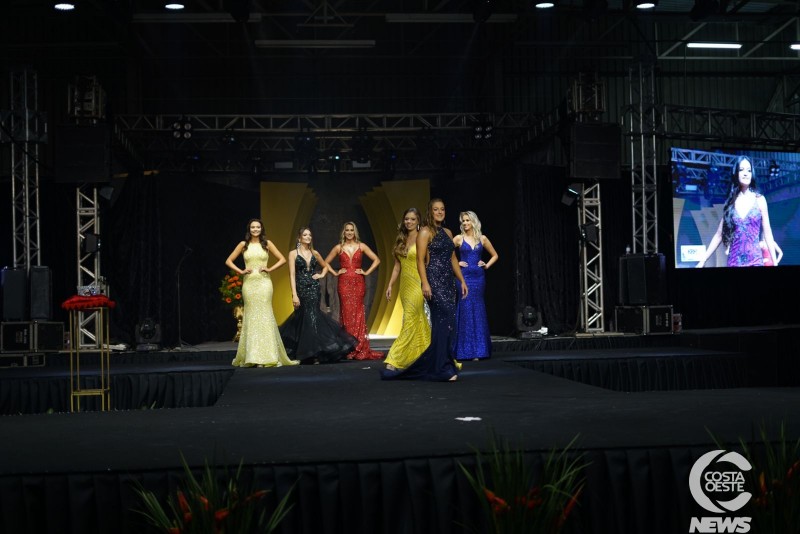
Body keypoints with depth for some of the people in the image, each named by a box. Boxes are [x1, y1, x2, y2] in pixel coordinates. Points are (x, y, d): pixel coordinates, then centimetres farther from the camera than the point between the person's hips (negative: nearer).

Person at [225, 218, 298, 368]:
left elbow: (282, 259, 7)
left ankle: (267, 356, -1)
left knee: (264, 315, -4)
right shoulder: (243, 245, 8)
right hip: (249, 283, 1)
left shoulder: (267, 243, 7)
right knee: (251, 316, 1)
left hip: (264, 282, -1)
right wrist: (241, 271, -2)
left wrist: (270, 269, -4)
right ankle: (251, 356, 5)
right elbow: (229, 261, 11)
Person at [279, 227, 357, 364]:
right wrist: (294, 295, -16)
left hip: (314, 289, 3)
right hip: (301, 289, -3)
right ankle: (313, 354, 7)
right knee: (307, 318, -1)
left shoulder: (314, 253, 11)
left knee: (311, 316, 1)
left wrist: (321, 275, 6)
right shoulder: (293, 253, -1)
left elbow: (326, 265, 27)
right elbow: (292, 274, -8)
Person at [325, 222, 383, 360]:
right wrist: (335, 273, 4)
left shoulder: (361, 246, 7)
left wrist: (367, 272, -1)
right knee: (347, 314, -2)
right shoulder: (338, 248, 8)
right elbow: (325, 262, 13)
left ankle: (359, 348, 2)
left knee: (358, 314, -2)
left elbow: (376, 260, 6)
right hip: (344, 283, 0)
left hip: (358, 283, 0)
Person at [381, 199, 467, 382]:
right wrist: (425, 283, -20)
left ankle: (431, 366, 13)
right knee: (445, 320, -15)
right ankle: (443, 368, -12)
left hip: (448, 281, 7)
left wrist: (462, 281, 15)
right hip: (434, 280, -7)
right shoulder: (425, 232, -4)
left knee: (441, 323, 6)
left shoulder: (447, 232, 17)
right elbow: (420, 260, -10)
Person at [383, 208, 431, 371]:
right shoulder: (401, 240, 14)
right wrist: (390, 285, 10)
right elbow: (397, 266, 16)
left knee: (410, 322, -9)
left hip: (417, 284, -7)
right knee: (419, 323, 11)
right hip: (405, 284, 7)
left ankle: (393, 362, -13)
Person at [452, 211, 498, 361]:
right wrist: (455, 263, -5)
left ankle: (479, 349, 9)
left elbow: (494, 255, 18)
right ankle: (466, 350, 0)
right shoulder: (459, 238, 2)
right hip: (464, 277, -2)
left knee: (478, 311, 4)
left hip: (478, 277, 2)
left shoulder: (482, 238, 8)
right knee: (465, 311, -4)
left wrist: (487, 265, 4)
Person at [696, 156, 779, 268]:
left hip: (755, 261, -1)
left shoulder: (759, 200, 3)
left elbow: (767, 233, 3)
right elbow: (719, 234, 7)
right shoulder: (731, 202, 6)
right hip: (734, 261, 2)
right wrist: (702, 260, 3)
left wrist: (775, 263, -1)